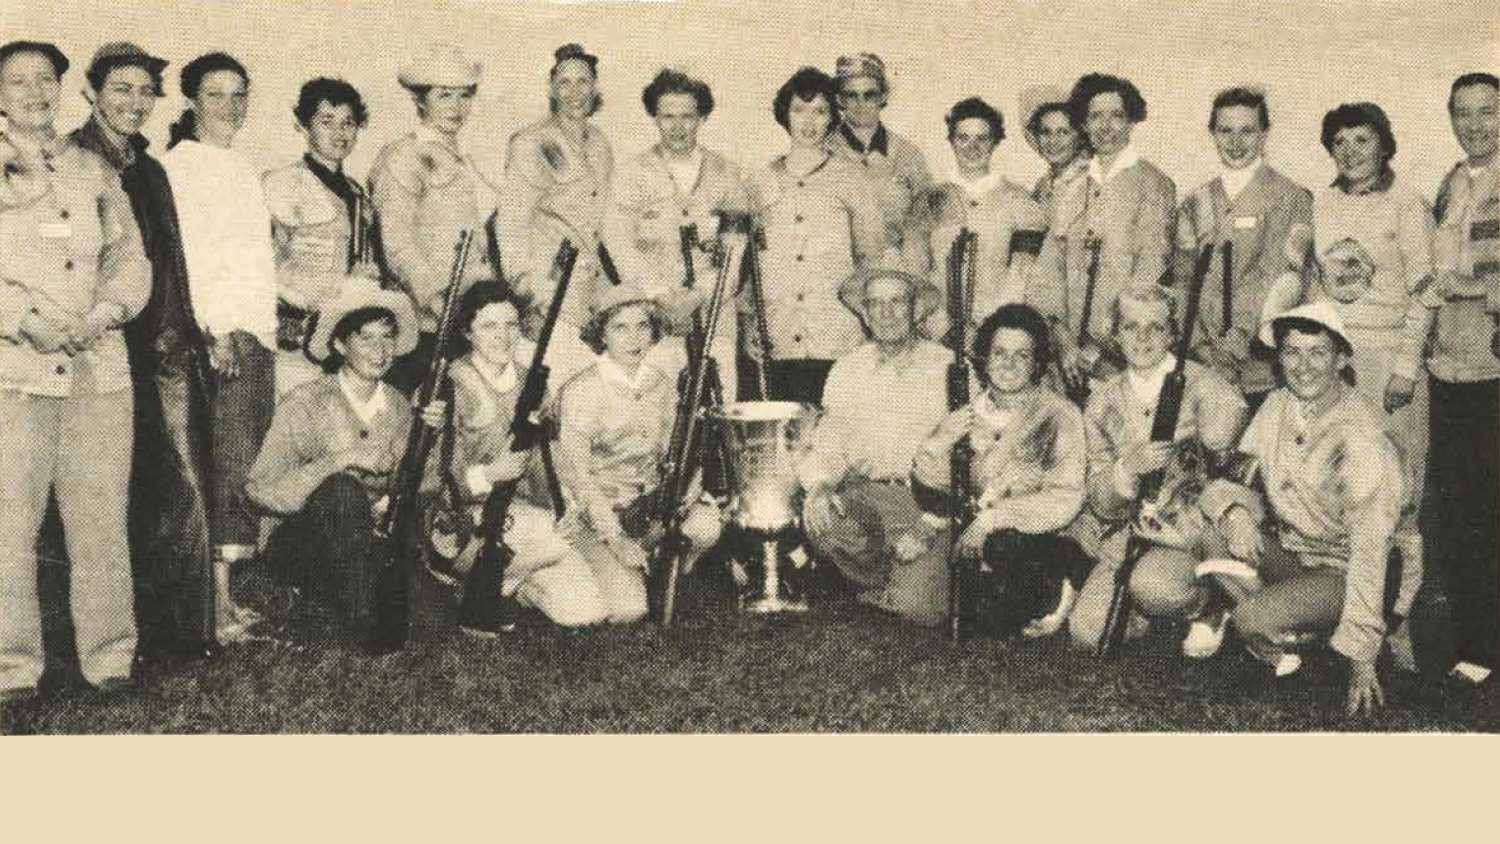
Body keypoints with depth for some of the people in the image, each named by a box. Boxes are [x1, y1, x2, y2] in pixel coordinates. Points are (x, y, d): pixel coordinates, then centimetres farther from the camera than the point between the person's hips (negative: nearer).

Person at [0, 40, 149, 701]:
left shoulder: (94, 170, 19)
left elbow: (130, 259, 14)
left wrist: (103, 314, -4)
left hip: (98, 366, 3)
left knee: (102, 517, 2)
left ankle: (110, 657, 10)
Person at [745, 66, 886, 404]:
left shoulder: (849, 179, 6)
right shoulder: (762, 181, 12)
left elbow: (872, 256, 11)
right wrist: (749, 322, 9)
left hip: (836, 340, -2)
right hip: (774, 342, 2)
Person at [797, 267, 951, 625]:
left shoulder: (949, 369, -2)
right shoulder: (848, 370, 11)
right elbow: (828, 443, 11)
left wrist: (926, 526, -18)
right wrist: (818, 486, -13)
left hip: (926, 494, -4)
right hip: (862, 491, 4)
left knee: (921, 608, -24)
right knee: (819, 519, -31)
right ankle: (874, 582, 0)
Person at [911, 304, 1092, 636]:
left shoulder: (1059, 415, -5)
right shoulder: (969, 415, 7)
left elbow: (1065, 501, -15)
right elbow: (929, 497, 1)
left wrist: (995, 516, -25)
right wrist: (941, 443, -18)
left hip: (1041, 539, -5)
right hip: (982, 539, 5)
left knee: (1003, 544, -35)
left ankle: (1054, 591, -3)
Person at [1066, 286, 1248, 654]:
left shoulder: (1197, 382, -4)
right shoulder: (1103, 402, 6)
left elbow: (1221, 435, -26)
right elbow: (1101, 502, -1)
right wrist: (1129, 468, -19)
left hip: (1191, 531, -3)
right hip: (1126, 537, 4)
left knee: (1152, 586, -34)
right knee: (1087, 632, -15)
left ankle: (1209, 609, 1)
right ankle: (1141, 608, 17)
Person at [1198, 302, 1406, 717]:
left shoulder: (1361, 438, -23)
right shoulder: (1277, 406, -2)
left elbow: (1369, 548, -26)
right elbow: (1236, 479, 1)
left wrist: (1363, 655, -28)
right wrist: (1233, 511, -26)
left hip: (1339, 574, -7)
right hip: (1285, 552, 7)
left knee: (1252, 619, -31)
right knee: (1201, 515, -16)